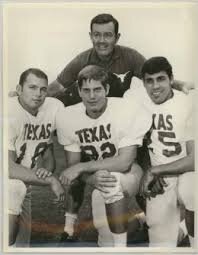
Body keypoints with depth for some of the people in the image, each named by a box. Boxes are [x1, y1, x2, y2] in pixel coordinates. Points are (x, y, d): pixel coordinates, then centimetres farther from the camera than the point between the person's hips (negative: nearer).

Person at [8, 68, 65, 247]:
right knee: (15, 188, -34)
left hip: (25, 185, 5)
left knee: (23, 243, 5)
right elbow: (8, 168, -27)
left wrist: (46, 170, -18)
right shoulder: (9, 113, -23)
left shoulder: (54, 108, -8)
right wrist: (51, 180, -24)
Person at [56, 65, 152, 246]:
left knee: (110, 180, -34)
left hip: (129, 174, -3)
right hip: (95, 176, 3)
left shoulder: (129, 111, -22)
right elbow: (73, 165, -6)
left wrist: (82, 167, -27)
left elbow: (124, 163, -25)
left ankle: (121, 245, -20)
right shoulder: (67, 118, -10)